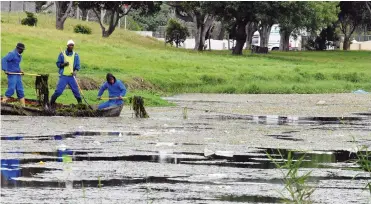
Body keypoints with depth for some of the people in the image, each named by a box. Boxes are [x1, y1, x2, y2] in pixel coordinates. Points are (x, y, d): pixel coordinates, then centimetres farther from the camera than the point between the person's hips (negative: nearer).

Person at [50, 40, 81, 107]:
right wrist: (63, 64, -15)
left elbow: (78, 65, 4)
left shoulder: (76, 55, 7)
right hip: (63, 76, -2)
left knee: (76, 90, 1)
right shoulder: (62, 54, 3)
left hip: (71, 76, 2)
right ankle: (52, 102, 4)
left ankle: (80, 103, 12)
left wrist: (75, 71, -15)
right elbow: (58, 64, 5)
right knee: (59, 91, -8)